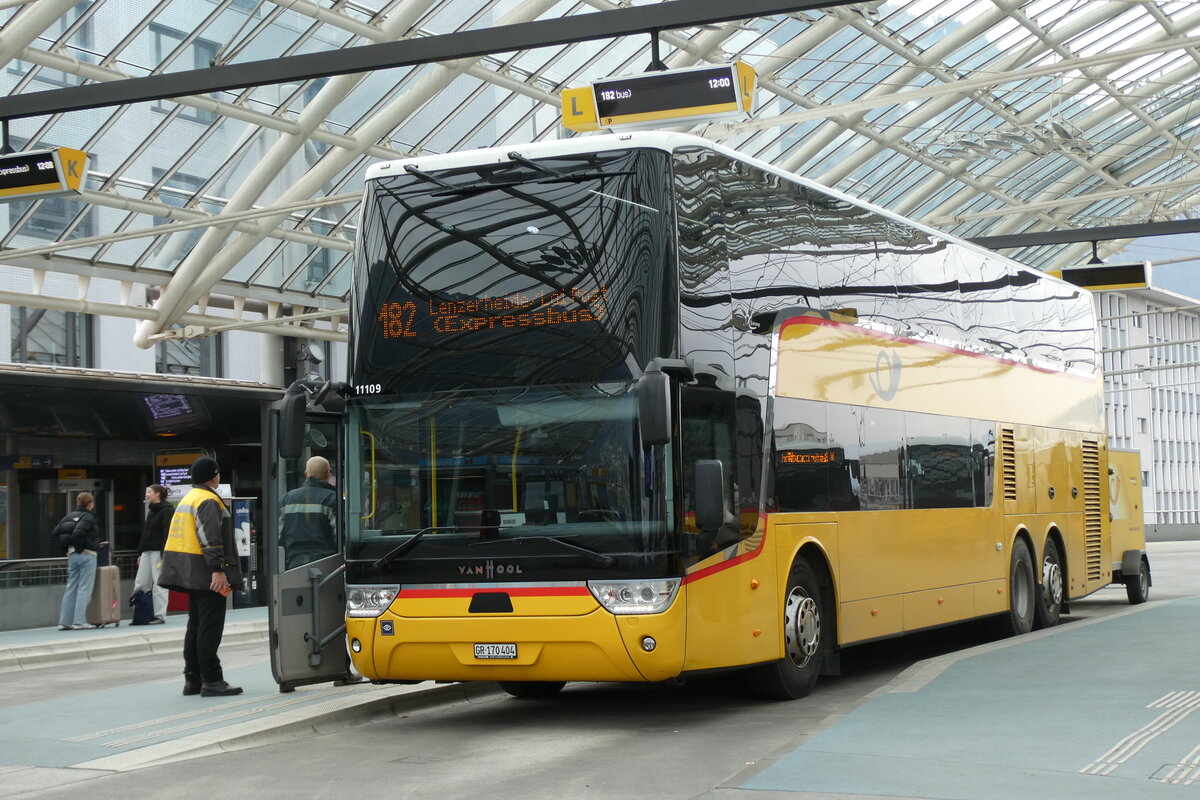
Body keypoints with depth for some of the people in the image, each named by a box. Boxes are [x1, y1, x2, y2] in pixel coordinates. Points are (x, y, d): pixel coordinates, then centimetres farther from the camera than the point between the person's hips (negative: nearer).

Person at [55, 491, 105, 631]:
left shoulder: (69, 516, 11)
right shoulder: (88, 517, -10)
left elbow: (54, 534, 6)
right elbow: (78, 533, -25)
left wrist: (68, 542, 10)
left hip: (72, 555, 7)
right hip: (87, 554, -7)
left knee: (71, 588, 11)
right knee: (84, 589, -3)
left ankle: (64, 622, 12)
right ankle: (79, 621, -6)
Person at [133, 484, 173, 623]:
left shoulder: (167, 511, -8)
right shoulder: (151, 511, 19)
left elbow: (168, 534, -15)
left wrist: (164, 555, -21)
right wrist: (140, 553, 17)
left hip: (159, 552, -9)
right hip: (147, 552, 9)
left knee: (159, 584, -5)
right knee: (140, 583, 4)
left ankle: (160, 616, -1)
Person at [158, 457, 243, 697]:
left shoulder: (188, 499, 19)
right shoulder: (209, 501, -12)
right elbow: (211, 537, -22)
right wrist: (218, 569, -26)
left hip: (190, 575, 10)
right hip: (205, 572, -10)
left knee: (196, 626, 14)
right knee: (210, 627, -9)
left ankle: (193, 679, 18)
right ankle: (211, 681, -9)